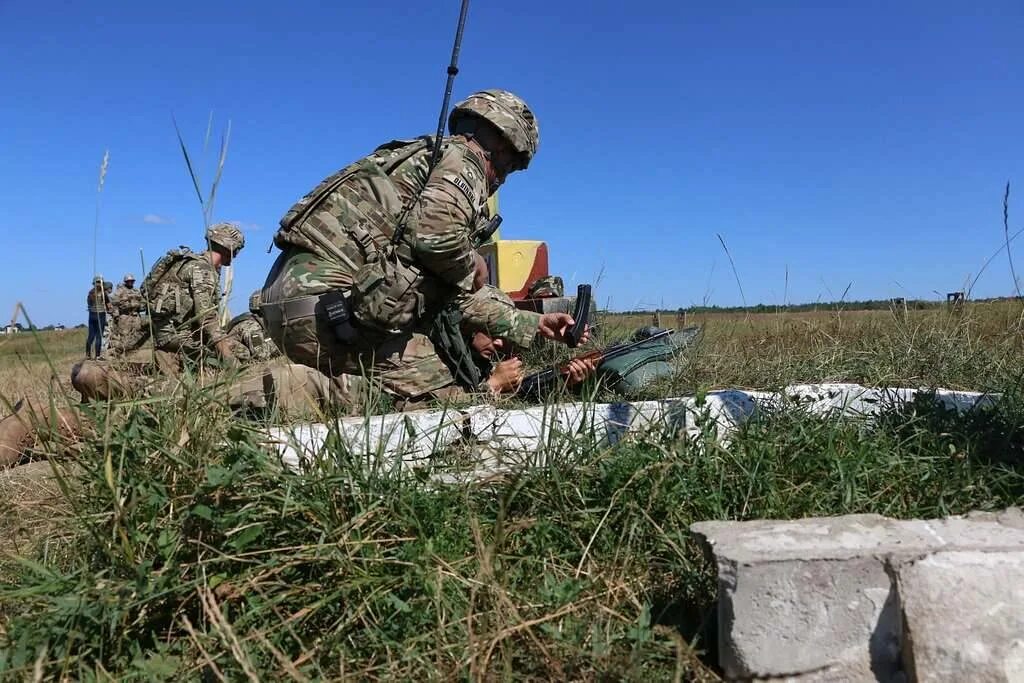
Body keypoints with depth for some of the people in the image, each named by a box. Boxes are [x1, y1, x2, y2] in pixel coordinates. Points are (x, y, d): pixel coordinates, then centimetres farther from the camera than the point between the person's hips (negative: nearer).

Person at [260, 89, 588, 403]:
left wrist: (534, 325, 28)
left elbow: (457, 294, 26)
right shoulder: (462, 159, 2)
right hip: (330, 299, -9)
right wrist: (470, 274, 2)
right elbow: (438, 235, -21)